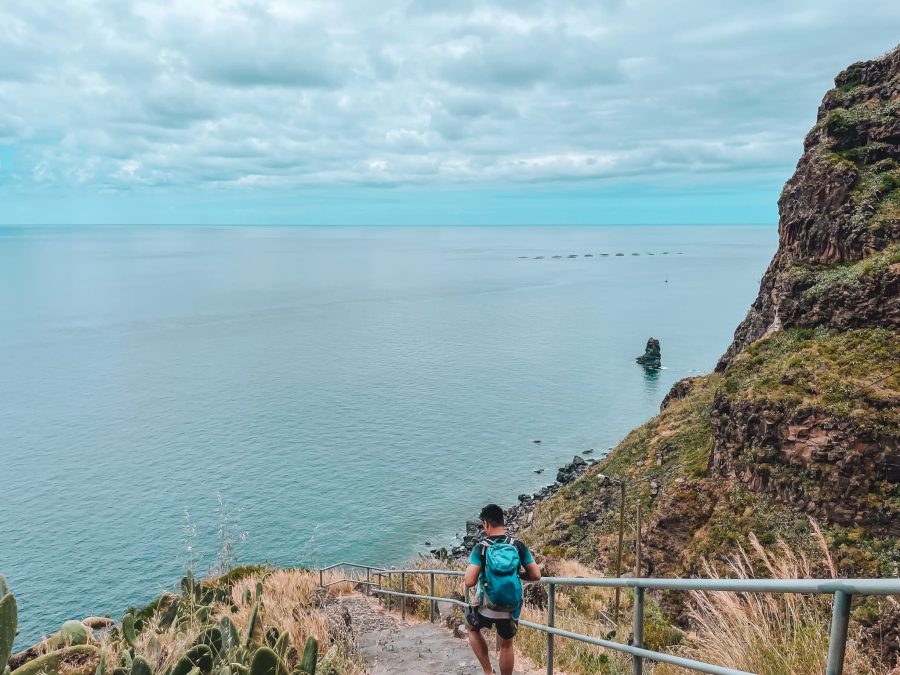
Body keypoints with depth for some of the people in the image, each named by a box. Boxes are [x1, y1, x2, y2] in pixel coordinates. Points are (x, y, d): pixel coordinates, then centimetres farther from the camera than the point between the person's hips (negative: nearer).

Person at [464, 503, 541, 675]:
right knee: (506, 645, 22)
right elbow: (536, 575, -5)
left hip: (487, 608, -2)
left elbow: (469, 582, -22)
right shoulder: (518, 546, -7)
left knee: (471, 627, 28)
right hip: (512, 609, 2)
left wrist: (469, 569, 0)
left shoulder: (480, 548, -16)